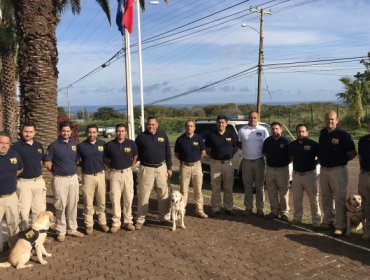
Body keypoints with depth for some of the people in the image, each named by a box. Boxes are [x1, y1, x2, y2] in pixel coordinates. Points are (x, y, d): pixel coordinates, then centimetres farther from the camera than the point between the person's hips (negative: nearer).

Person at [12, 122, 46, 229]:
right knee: (24, 210, 5)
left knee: (40, 210, 12)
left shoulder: (39, 145, 8)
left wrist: (39, 173, 13)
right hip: (23, 182, -5)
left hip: (39, 181, 5)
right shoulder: (16, 146, -8)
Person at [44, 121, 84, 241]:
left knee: (72, 205, 11)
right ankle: (61, 231, 14)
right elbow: (47, 163, -4)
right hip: (60, 179, -4)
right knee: (60, 206, 2)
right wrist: (57, 171, 3)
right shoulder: (54, 145, -6)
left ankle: (72, 229, 23)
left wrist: (73, 170, 8)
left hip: (74, 178, 4)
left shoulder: (74, 144, 6)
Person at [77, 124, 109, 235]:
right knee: (88, 202, 3)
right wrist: (83, 165, -8)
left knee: (101, 201, 9)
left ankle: (102, 222, 22)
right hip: (87, 176, -1)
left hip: (100, 175, 2)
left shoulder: (102, 144, 3)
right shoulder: (81, 145, -1)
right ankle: (89, 224, 14)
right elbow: (77, 161, 4)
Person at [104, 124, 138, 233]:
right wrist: (112, 167, 1)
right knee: (115, 198, 2)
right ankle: (116, 223, 11)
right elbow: (106, 159, 10)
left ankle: (128, 221, 19)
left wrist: (131, 167, 5)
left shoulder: (131, 143, 0)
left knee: (128, 198, 6)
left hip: (127, 173, 1)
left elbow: (135, 157, 13)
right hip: (115, 174, 0)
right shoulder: (109, 144, -1)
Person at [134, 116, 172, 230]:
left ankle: (165, 217, 21)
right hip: (146, 169, -2)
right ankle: (140, 219, 7)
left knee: (164, 194, 9)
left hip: (161, 168, 3)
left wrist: (169, 168, 8)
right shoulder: (141, 136, -2)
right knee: (143, 195, -1)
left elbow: (168, 152, 9)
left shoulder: (163, 135, 5)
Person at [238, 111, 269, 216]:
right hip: (246, 161, 1)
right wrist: (246, 149, -1)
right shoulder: (242, 130, 2)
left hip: (259, 161, -1)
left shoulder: (263, 130, 0)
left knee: (260, 185, 5)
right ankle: (248, 207, 16)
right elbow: (239, 144, 11)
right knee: (247, 185, 8)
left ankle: (260, 208, 13)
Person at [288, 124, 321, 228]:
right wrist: (296, 163, 10)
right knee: (297, 199, 13)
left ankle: (316, 221, 8)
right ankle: (297, 218, 26)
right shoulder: (292, 145, 5)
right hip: (296, 174, 4)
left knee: (313, 199, 0)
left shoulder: (313, 144, -9)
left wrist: (314, 163, -8)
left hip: (309, 174, -4)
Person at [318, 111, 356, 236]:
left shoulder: (343, 135, -12)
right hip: (324, 169, 6)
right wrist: (322, 159, 9)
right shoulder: (322, 133, 6)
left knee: (339, 198, -2)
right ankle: (328, 221, 30)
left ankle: (340, 226, 6)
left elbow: (352, 153, -8)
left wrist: (341, 160, 0)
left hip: (338, 170, -6)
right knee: (326, 197, 16)